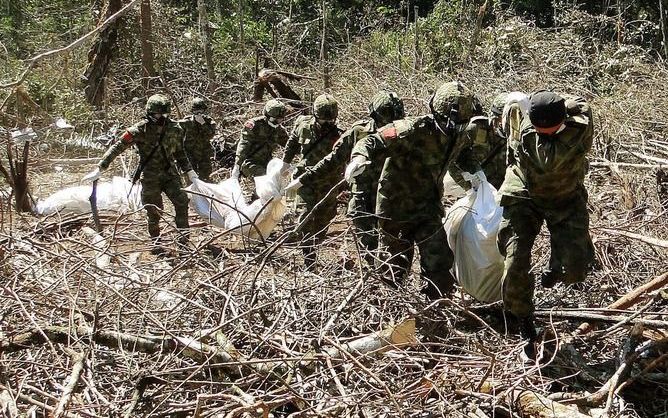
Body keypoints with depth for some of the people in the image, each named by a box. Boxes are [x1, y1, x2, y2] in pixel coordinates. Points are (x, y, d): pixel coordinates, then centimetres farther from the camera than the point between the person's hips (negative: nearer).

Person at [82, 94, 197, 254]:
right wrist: (100, 169, -15)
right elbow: (117, 147, -12)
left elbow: (179, 152, 17)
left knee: (181, 201, -12)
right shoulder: (140, 130, -13)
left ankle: (183, 235, 0)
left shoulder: (174, 129, 0)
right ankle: (156, 243, 17)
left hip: (170, 173, 3)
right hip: (150, 177, -3)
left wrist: (189, 171, 13)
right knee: (153, 211, 2)